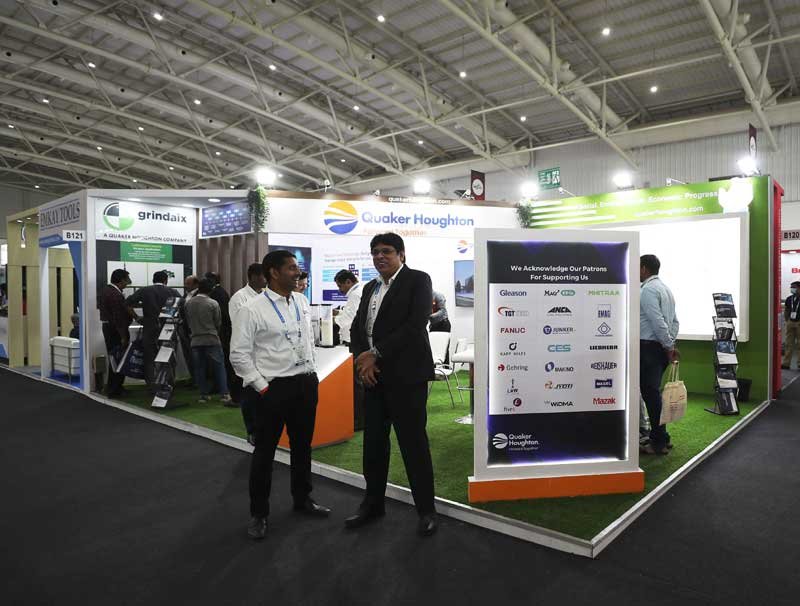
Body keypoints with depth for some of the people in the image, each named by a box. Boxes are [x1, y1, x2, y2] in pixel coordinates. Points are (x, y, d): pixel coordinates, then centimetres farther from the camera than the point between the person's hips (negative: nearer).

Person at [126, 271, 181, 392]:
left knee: (149, 360, 8)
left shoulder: (144, 291, 2)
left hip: (149, 330, 0)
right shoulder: (173, 292, 2)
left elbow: (127, 303, -7)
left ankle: (152, 387, 6)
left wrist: (137, 317, 1)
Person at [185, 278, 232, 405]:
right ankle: (225, 395, -5)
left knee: (200, 369, 11)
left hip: (196, 341, 4)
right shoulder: (213, 303, -9)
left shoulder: (189, 303, 1)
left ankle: (204, 394, 14)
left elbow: (188, 321, 9)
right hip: (212, 340, -3)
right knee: (219, 367, 0)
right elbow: (218, 323, -1)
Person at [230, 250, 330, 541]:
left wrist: (312, 373, 12)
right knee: (264, 451, 7)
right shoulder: (252, 310, -12)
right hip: (272, 387, -6)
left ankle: (302, 498, 38)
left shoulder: (302, 302, 7)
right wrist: (262, 387, -13)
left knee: (303, 445, 19)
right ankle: (258, 513, 23)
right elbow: (239, 355, -11)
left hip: (306, 383, 6)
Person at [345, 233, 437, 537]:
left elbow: (416, 325, -16)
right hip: (374, 376, 6)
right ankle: (373, 502, 29)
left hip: (406, 375, -6)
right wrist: (362, 360, -5)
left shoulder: (418, 280, -4)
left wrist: (376, 354, -15)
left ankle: (426, 509, 16)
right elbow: (357, 328, 14)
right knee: (373, 441, 12)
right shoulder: (370, 287, 17)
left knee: (413, 442, 0)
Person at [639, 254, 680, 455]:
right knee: (653, 392, 16)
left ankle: (658, 443, 2)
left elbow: (657, 322, -20)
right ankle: (661, 437, 22)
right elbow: (674, 322, 18)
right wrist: (671, 344, 15)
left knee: (650, 393, -4)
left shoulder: (648, 290, -14)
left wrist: (668, 346, -12)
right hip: (661, 347, 10)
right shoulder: (665, 288, 17)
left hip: (649, 347, -10)